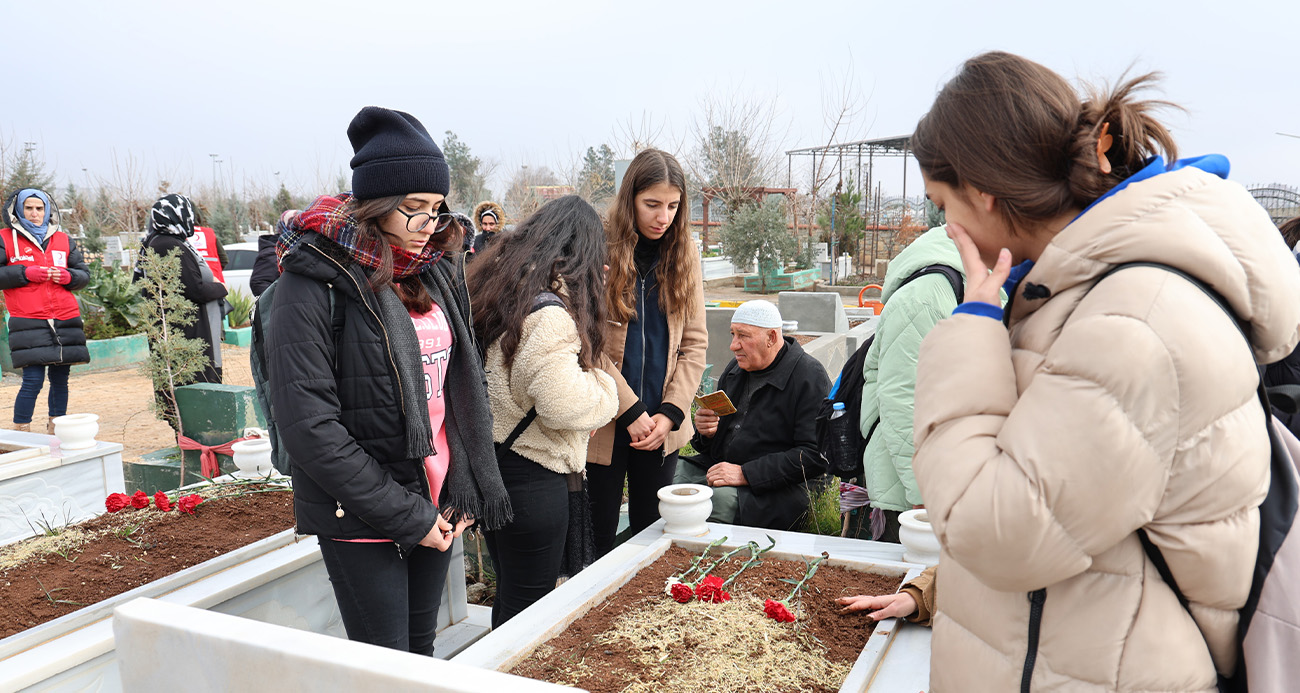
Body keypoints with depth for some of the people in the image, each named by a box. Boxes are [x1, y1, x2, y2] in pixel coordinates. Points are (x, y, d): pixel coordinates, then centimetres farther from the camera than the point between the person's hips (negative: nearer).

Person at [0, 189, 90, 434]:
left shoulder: (64, 240, 17)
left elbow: (84, 274, 18)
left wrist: (67, 276, -3)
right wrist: (25, 273, -11)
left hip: (65, 321, 4)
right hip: (27, 322, -4)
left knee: (60, 379, 6)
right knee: (33, 380, -12)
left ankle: (56, 431, 17)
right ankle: (21, 433, 0)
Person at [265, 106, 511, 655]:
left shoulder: (436, 269, 5)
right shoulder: (316, 281, -14)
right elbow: (308, 425, -19)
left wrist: (471, 488, 1)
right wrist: (405, 515, -17)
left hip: (437, 504, 6)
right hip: (361, 519, -5)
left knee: (422, 651, 18)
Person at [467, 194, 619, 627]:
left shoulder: (494, 285, 7)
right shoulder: (549, 313, -22)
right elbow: (564, 404, -26)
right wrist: (604, 389, -7)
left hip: (487, 462, 9)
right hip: (529, 476, -9)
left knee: (508, 596, 24)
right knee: (528, 607, 7)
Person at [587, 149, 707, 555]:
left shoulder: (684, 254, 4)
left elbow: (695, 342, 4)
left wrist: (670, 413, -6)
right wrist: (631, 413, -13)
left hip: (663, 427, 4)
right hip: (605, 425, -3)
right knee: (598, 537, 7)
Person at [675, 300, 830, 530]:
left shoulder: (810, 378, -10)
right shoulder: (736, 368, 14)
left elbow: (814, 455, -18)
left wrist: (745, 473, -22)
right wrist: (705, 432, -2)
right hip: (718, 466, 7)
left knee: (718, 501, -35)